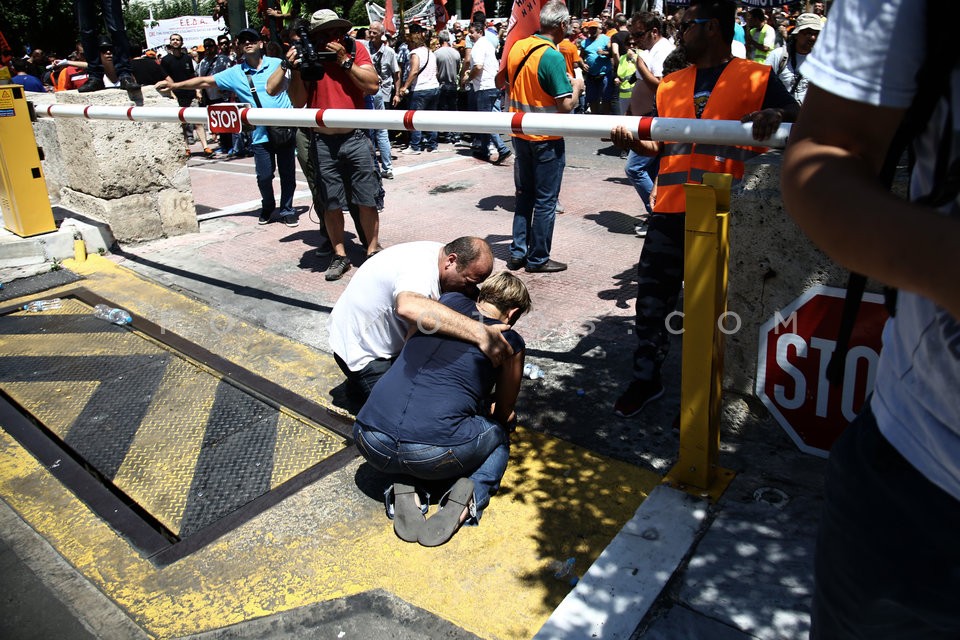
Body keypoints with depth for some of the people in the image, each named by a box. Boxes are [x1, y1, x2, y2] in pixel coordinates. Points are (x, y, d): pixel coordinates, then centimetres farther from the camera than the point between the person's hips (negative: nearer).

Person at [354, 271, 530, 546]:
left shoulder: (448, 302, 17)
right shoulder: (510, 342, 7)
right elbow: (503, 414, 20)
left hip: (370, 443, 3)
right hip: (434, 454, -3)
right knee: (499, 434, 27)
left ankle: (402, 489, 12)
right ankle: (468, 493, -1)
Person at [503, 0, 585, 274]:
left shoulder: (517, 47, 2)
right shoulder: (553, 56, -19)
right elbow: (566, 105, -21)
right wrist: (576, 87, -1)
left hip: (520, 135, 7)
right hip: (546, 139, -7)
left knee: (524, 196, 18)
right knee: (545, 201, 5)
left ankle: (517, 252, 21)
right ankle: (538, 259, 13)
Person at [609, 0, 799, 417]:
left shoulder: (757, 78, 2)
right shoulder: (670, 85, 16)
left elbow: (799, 121, -1)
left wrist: (774, 115, -23)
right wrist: (634, 143, -2)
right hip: (670, 211, 4)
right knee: (652, 299, 9)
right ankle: (646, 379, 27)